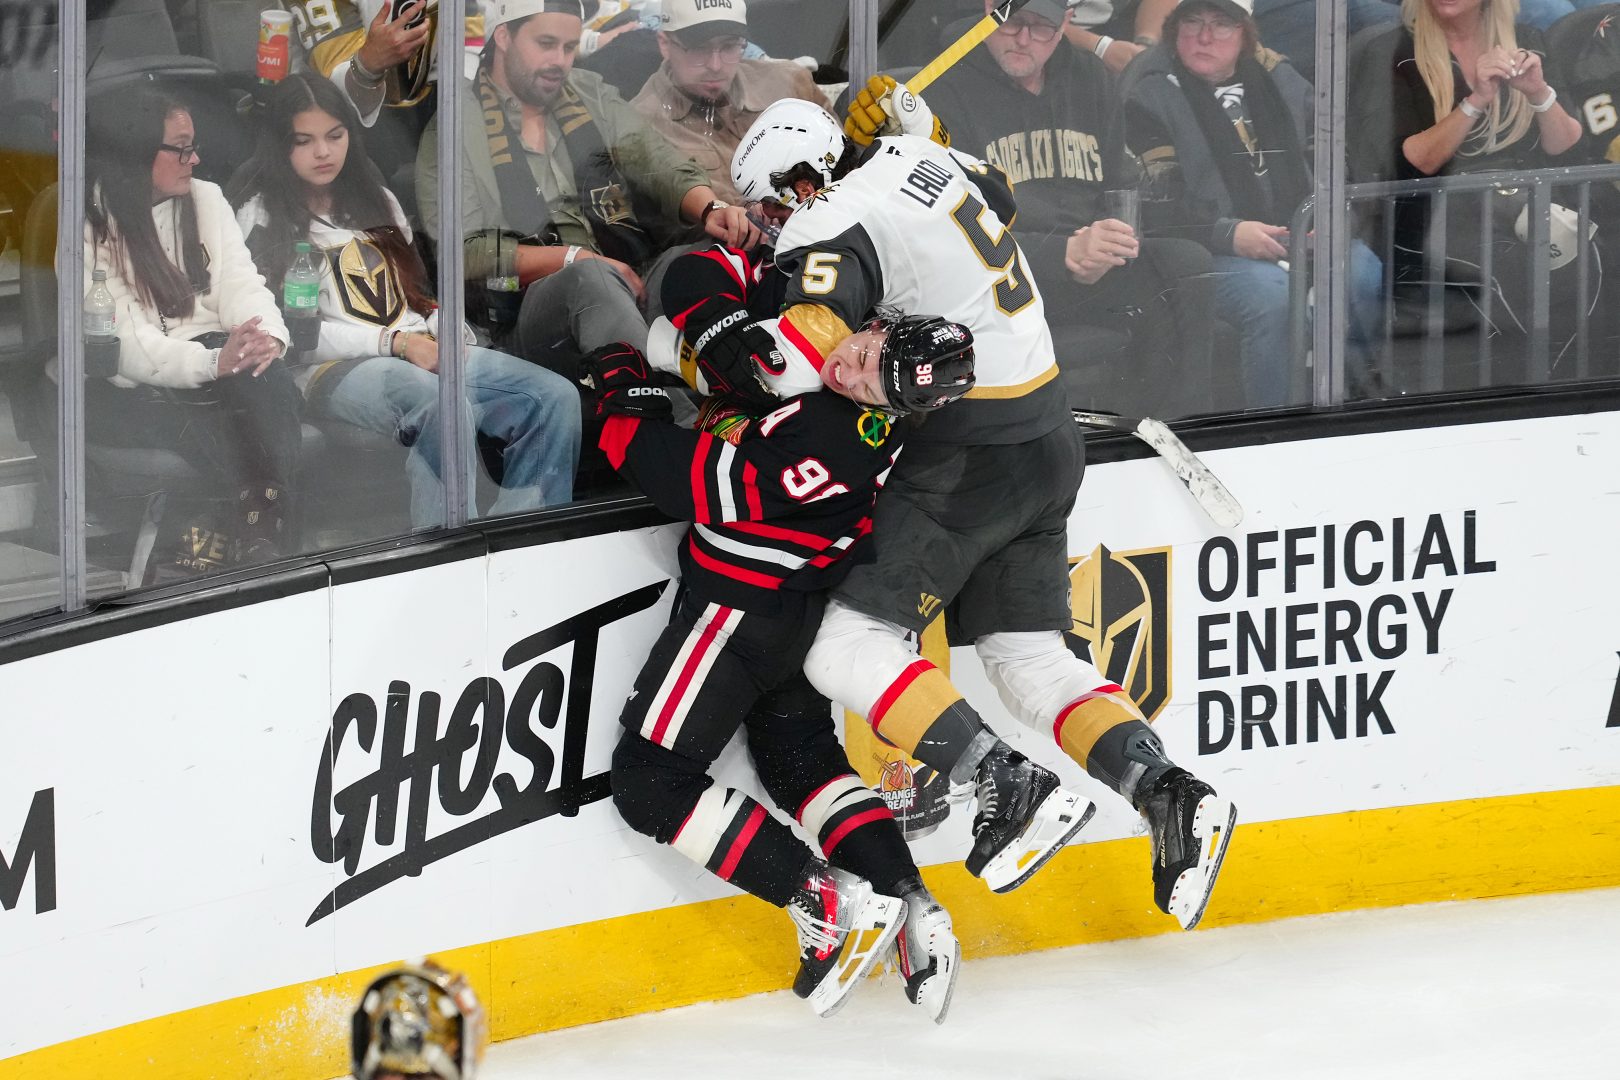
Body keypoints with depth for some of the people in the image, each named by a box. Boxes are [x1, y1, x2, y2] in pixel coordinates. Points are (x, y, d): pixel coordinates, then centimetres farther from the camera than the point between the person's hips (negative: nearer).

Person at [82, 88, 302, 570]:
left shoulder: (207, 199, 13)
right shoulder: (89, 232, -5)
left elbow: (240, 284, 3)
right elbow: (128, 345, -15)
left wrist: (267, 336, -22)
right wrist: (212, 363, -33)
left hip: (214, 353, 4)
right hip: (129, 388, -4)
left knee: (269, 381, -31)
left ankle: (261, 533, -39)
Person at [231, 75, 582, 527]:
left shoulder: (375, 200, 26)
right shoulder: (261, 217, 5)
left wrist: (443, 330, 1)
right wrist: (394, 343, -13)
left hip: (423, 352, 7)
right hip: (335, 369, -7)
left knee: (555, 397, -18)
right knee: (448, 405, -40)